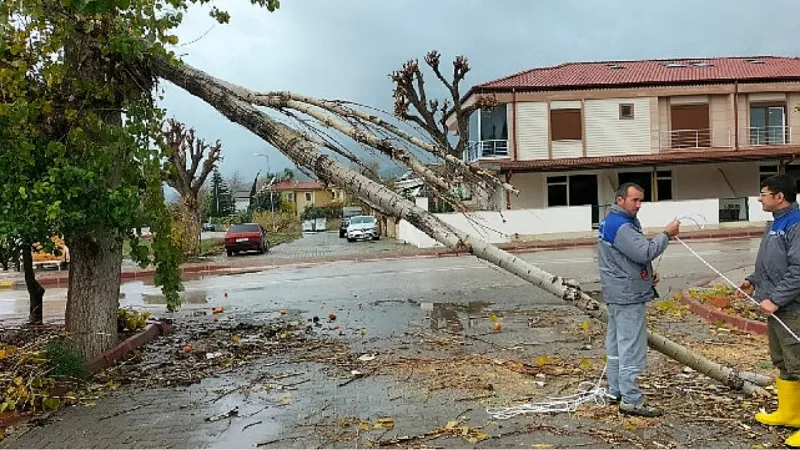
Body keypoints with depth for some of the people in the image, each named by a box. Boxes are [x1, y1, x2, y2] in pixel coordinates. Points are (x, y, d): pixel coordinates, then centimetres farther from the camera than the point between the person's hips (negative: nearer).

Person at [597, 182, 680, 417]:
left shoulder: (611, 222, 15)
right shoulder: (620, 226, -18)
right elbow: (645, 252, -25)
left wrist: (648, 273, 10)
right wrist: (666, 234, -12)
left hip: (616, 294, 11)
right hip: (628, 296, -11)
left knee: (616, 344, 16)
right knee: (632, 348, -7)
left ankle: (616, 391, 26)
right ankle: (631, 400, -2)